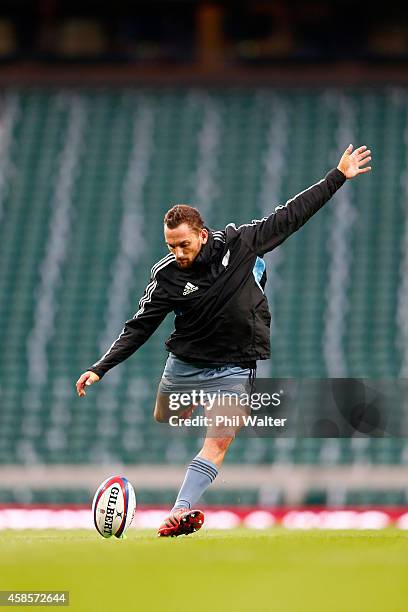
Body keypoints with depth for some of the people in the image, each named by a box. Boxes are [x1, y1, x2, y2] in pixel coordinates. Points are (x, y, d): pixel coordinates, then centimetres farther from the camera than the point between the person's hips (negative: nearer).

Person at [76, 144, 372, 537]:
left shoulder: (239, 242, -12)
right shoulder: (166, 276, -13)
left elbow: (289, 217, -2)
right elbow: (139, 328, -9)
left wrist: (339, 176, 0)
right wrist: (100, 369, -17)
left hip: (235, 367, -2)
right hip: (184, 362, 2)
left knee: (217, 443, -17)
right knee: (164, 419, 23)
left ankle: (181, 511, -21)